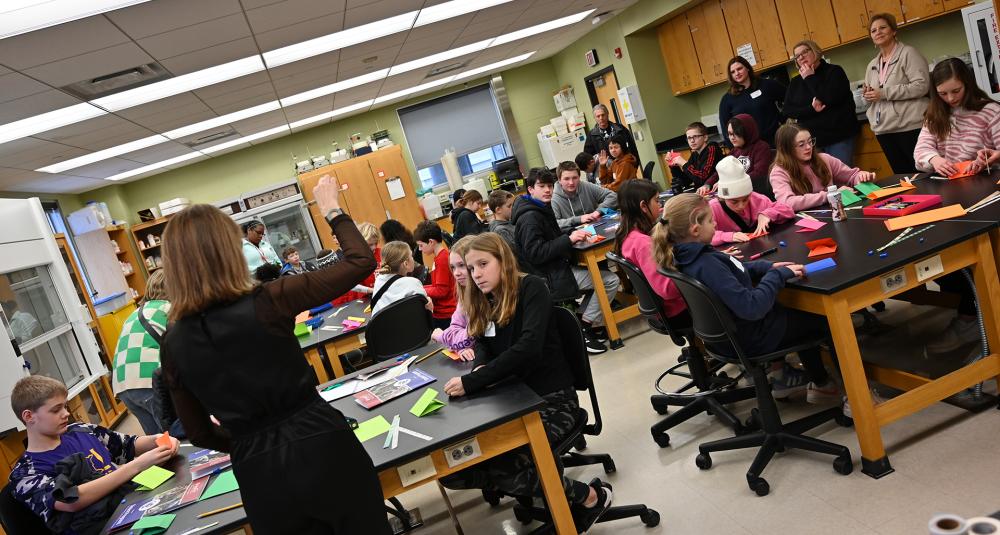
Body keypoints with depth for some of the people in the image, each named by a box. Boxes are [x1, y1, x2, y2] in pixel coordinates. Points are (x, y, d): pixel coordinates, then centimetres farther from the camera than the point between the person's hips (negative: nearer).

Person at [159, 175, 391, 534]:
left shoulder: (173, 345, -3)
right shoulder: (267, 303, -15)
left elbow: (199, 434, 8)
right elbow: (361, 262, -7)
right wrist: (332, 210, 7)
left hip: (260, 474, 4)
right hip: (322, 446, -3)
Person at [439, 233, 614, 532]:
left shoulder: (531, 288, -9)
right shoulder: (483, 304, 12)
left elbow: (529, 347, -23)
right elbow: (483, 348, 11)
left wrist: (471, 383, -27)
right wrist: (480, 368, -15)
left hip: (552, 398, -7)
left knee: (502, 465, -31)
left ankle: (590, 497, -7)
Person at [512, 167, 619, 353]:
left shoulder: (541, 209, 14)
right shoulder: (529, 218, -18)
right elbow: (535, 253, -24)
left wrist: (573, 232, 5)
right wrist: (569, 239, -26)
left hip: (557, 268, 11)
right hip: (551, 277, -11)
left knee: (600, 271, 23)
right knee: (611, 280, -13)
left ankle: (581, 322, 17)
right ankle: (583, 331, -6)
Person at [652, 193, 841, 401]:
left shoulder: (689, 255, -6)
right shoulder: (707, 266, -35)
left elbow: (734, 272, 10)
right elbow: (752, 307, -36)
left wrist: (768, 267, -2)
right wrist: (778, 275, -24)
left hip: (728, 330, 9)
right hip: (750, 339, -9)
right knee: (824, 318, 14)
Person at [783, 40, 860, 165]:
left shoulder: (834, 71, 3)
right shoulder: (795, 82, 13)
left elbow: (831, 98, -15)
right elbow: (787, 110, 2)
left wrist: (810, 78, -6)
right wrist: (811, 109, -14)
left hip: (838, 137, -3)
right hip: (810, 140, 3)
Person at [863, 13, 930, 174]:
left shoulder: (908, 53, -3)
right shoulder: (872, 65, 17)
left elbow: (921, 86, -15)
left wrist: (884, 93, -18)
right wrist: (868, 96, -1)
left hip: (910, 126, -6)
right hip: (884, 130, 6)